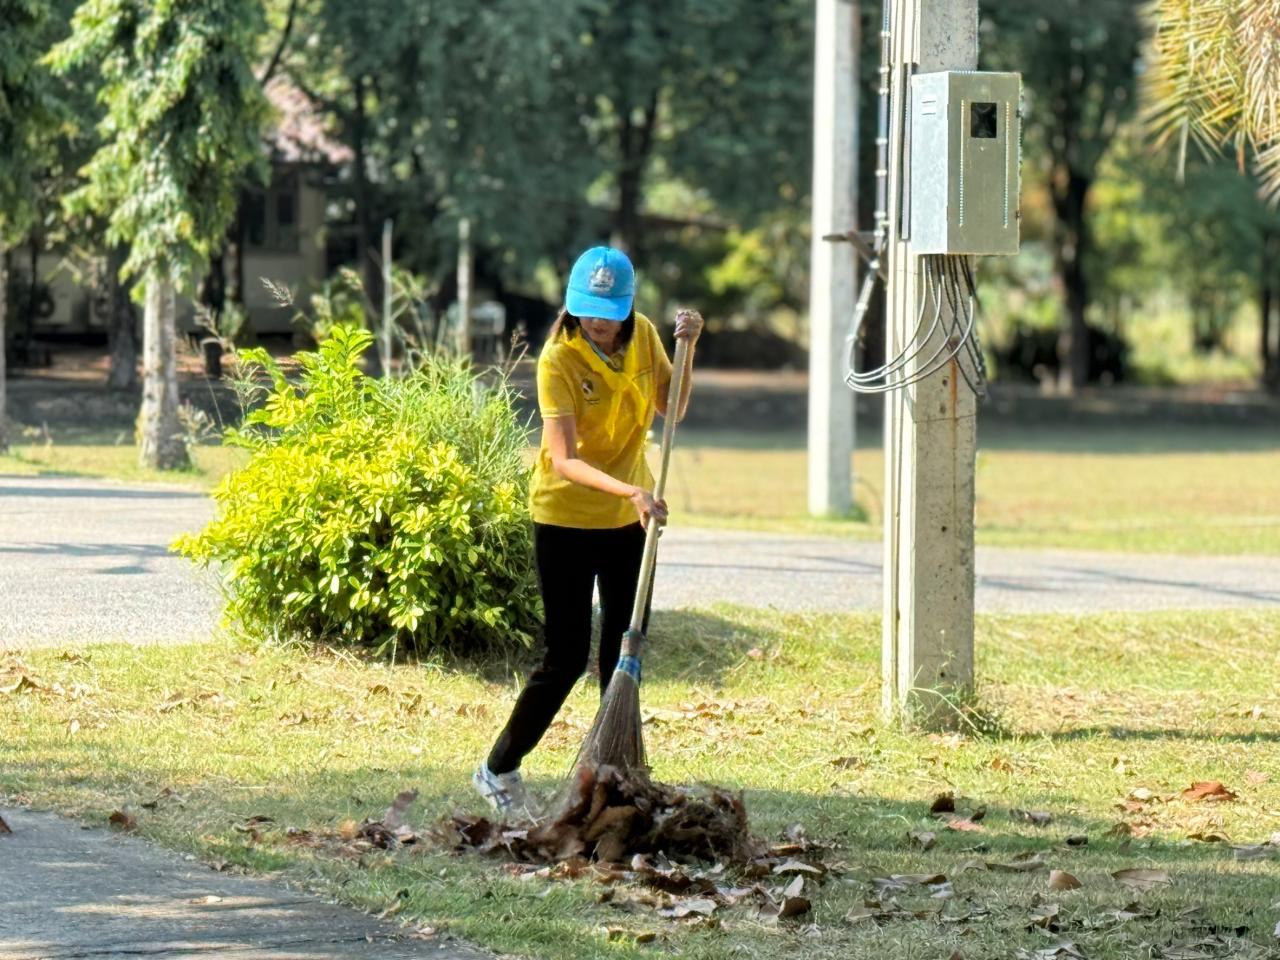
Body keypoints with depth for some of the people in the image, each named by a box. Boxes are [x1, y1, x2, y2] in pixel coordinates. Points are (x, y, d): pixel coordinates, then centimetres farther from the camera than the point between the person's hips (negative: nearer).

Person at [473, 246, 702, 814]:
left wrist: (686, 350, -9)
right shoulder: (559, 358, -21)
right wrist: (629, 491, -41)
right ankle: (498, 769, 9)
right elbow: (564, 459, -28)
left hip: (629, 518, 5)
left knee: (625, 648, 9)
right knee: (566, 657, -5)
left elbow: (672, 409, 7)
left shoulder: (642, 337, -3)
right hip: (566, 517, -5)